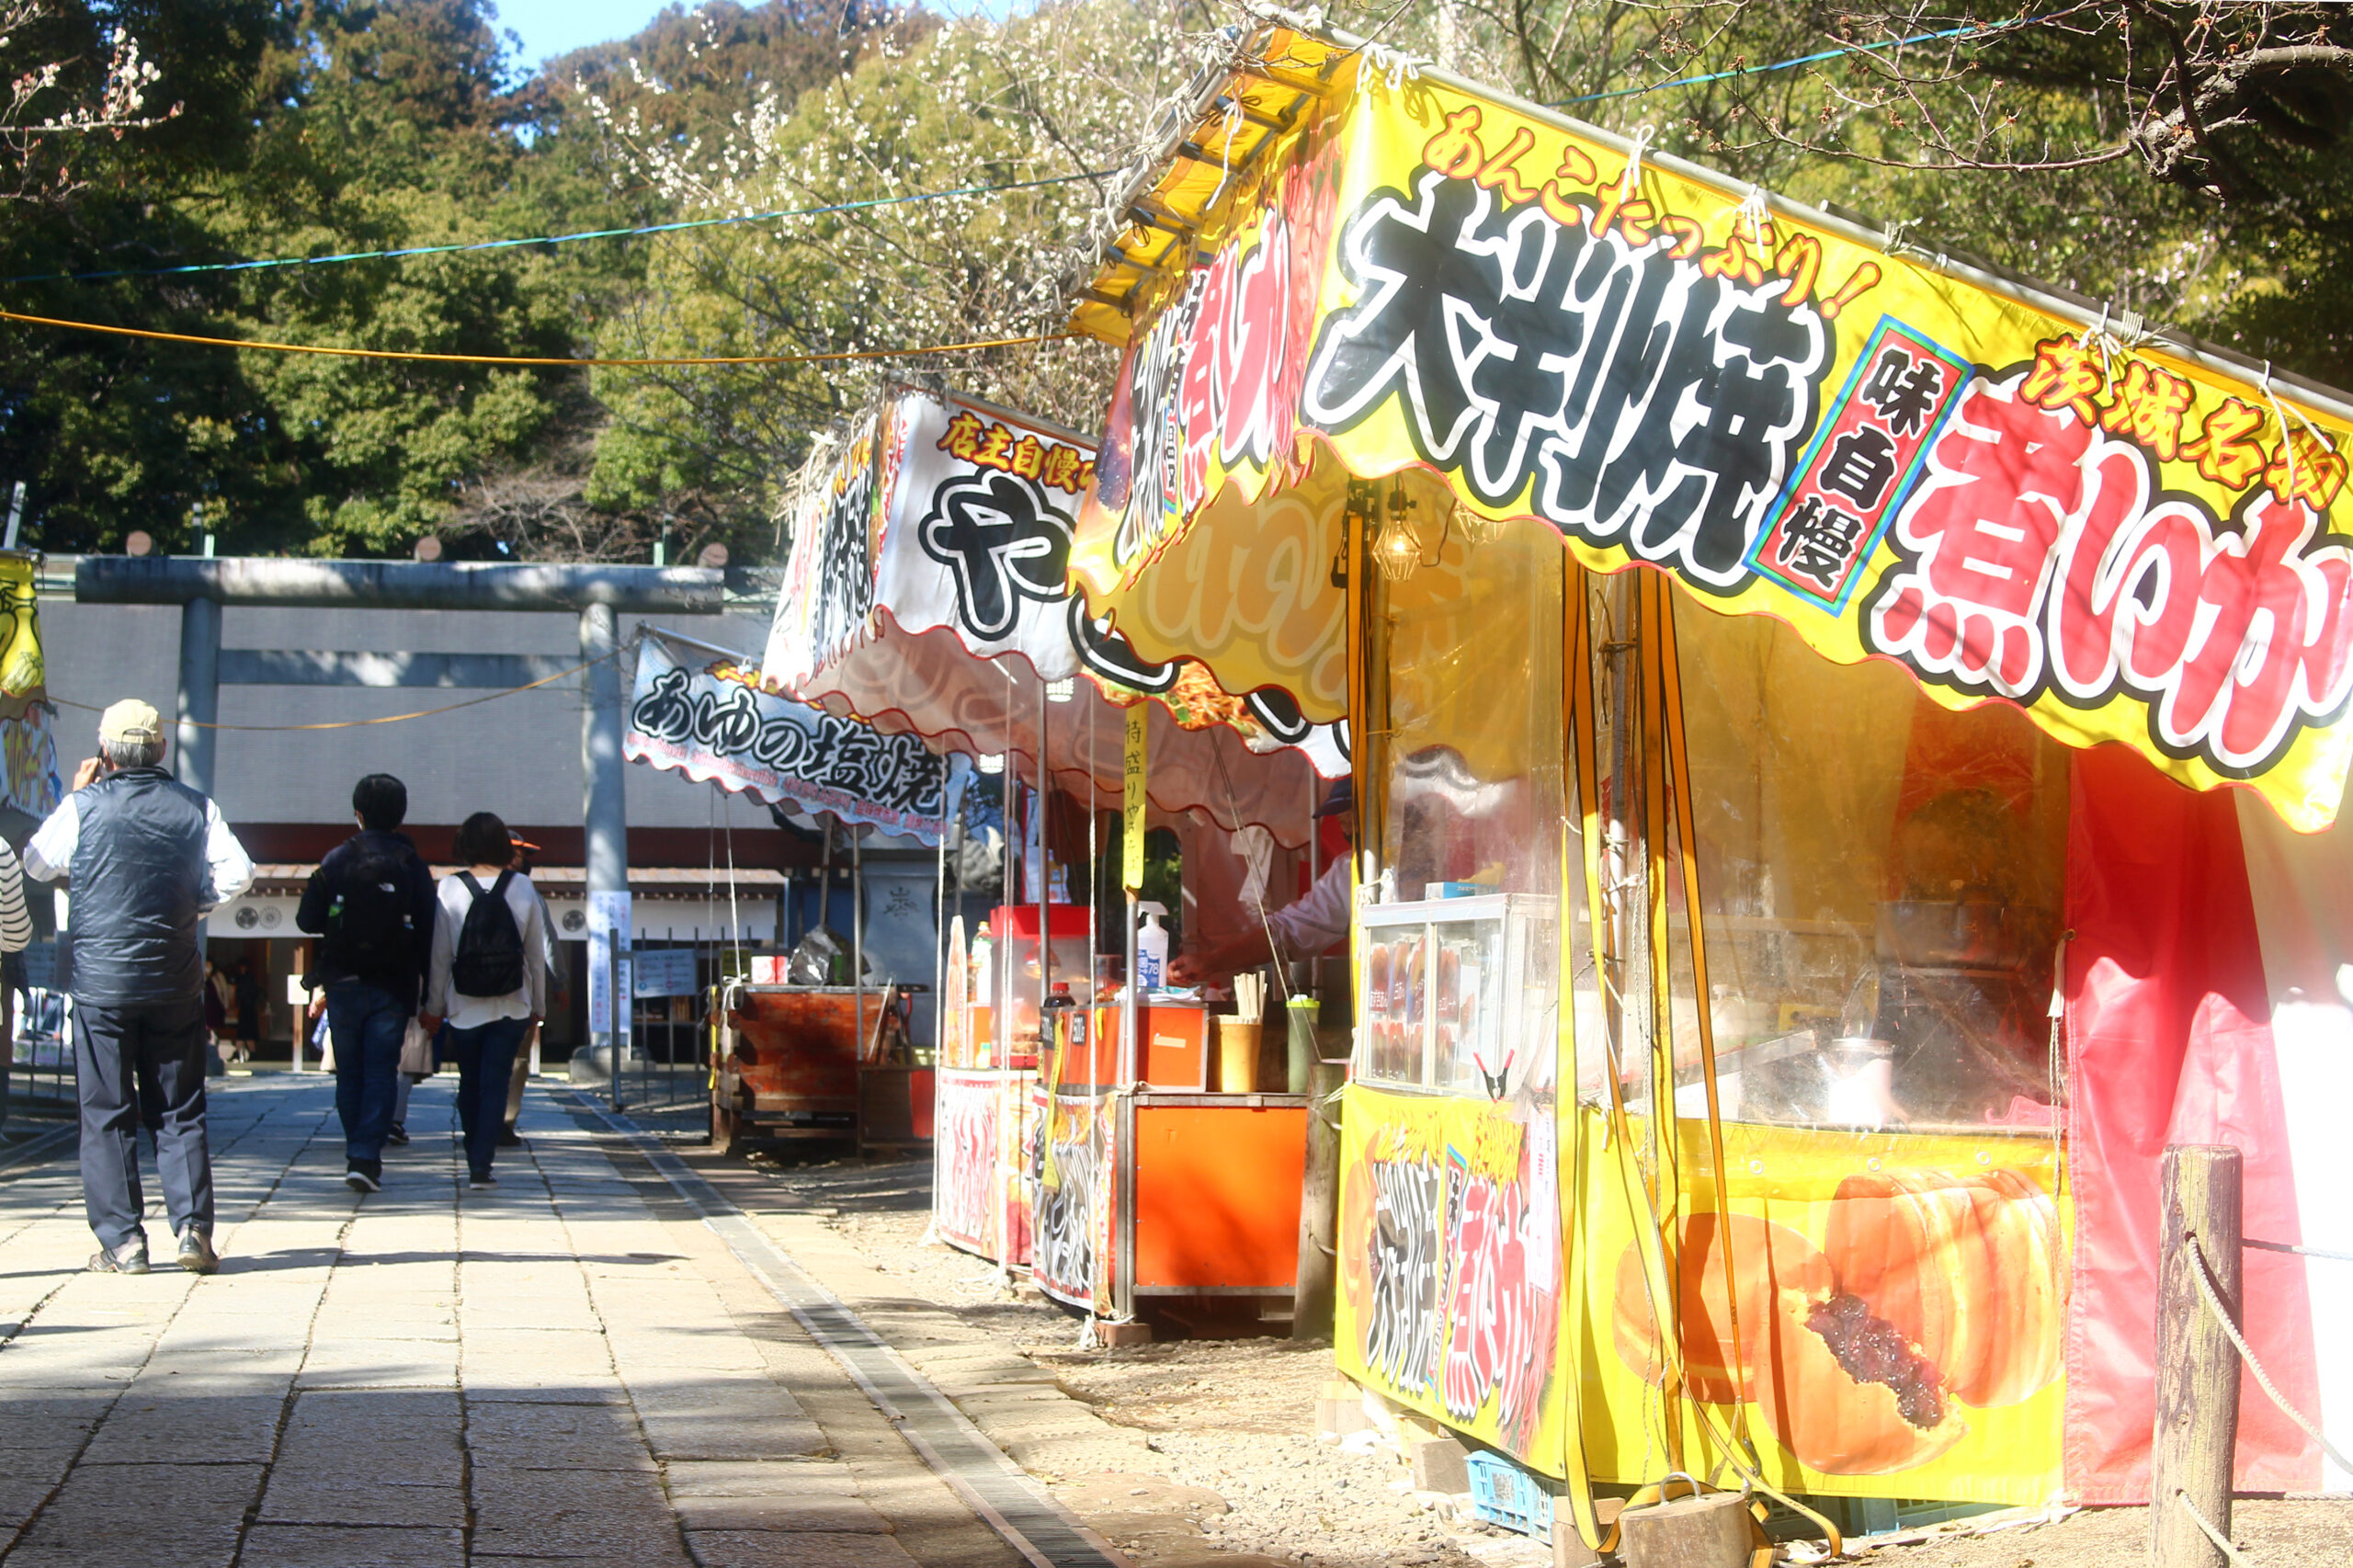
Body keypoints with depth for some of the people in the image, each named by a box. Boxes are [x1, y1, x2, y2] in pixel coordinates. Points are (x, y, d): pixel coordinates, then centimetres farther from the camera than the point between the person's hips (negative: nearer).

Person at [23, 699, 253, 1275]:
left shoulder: (84, 806, -5)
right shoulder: (195, 806, 0)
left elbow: (37, 866, 9)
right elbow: (237, 871, -3)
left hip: (102, 981, -2)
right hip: (177, 981, 2)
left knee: (106, 1113, 4)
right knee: (179, 1110, 10)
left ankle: (121, 1241, 2)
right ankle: (192, 1227, 0)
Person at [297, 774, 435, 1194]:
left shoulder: (335, 861, -3)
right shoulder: (411, 865, -4)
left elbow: (307, 920, -2)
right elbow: (428, 932, -7)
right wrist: (427, 987, 1)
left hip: (344, 983, 1)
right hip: (392, 987, -1)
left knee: (349, 1073, 13)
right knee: (381, 1073, 1)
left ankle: (357, 1153, 18)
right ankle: (366, 1156, -10)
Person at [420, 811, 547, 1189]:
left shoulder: (451, 889, -7)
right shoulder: (523, 888, -4)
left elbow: (440, 954, -4)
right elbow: (537, 953, 1)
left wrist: (434, 1006, 6)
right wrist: (538, 1005, 11)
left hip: (464, 1006, 0)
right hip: (511, 1007, 0)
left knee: (470, 1083, 15)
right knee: (495, 1084, 2)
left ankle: (476, 1158, 24)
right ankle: (481, 1165, -7)